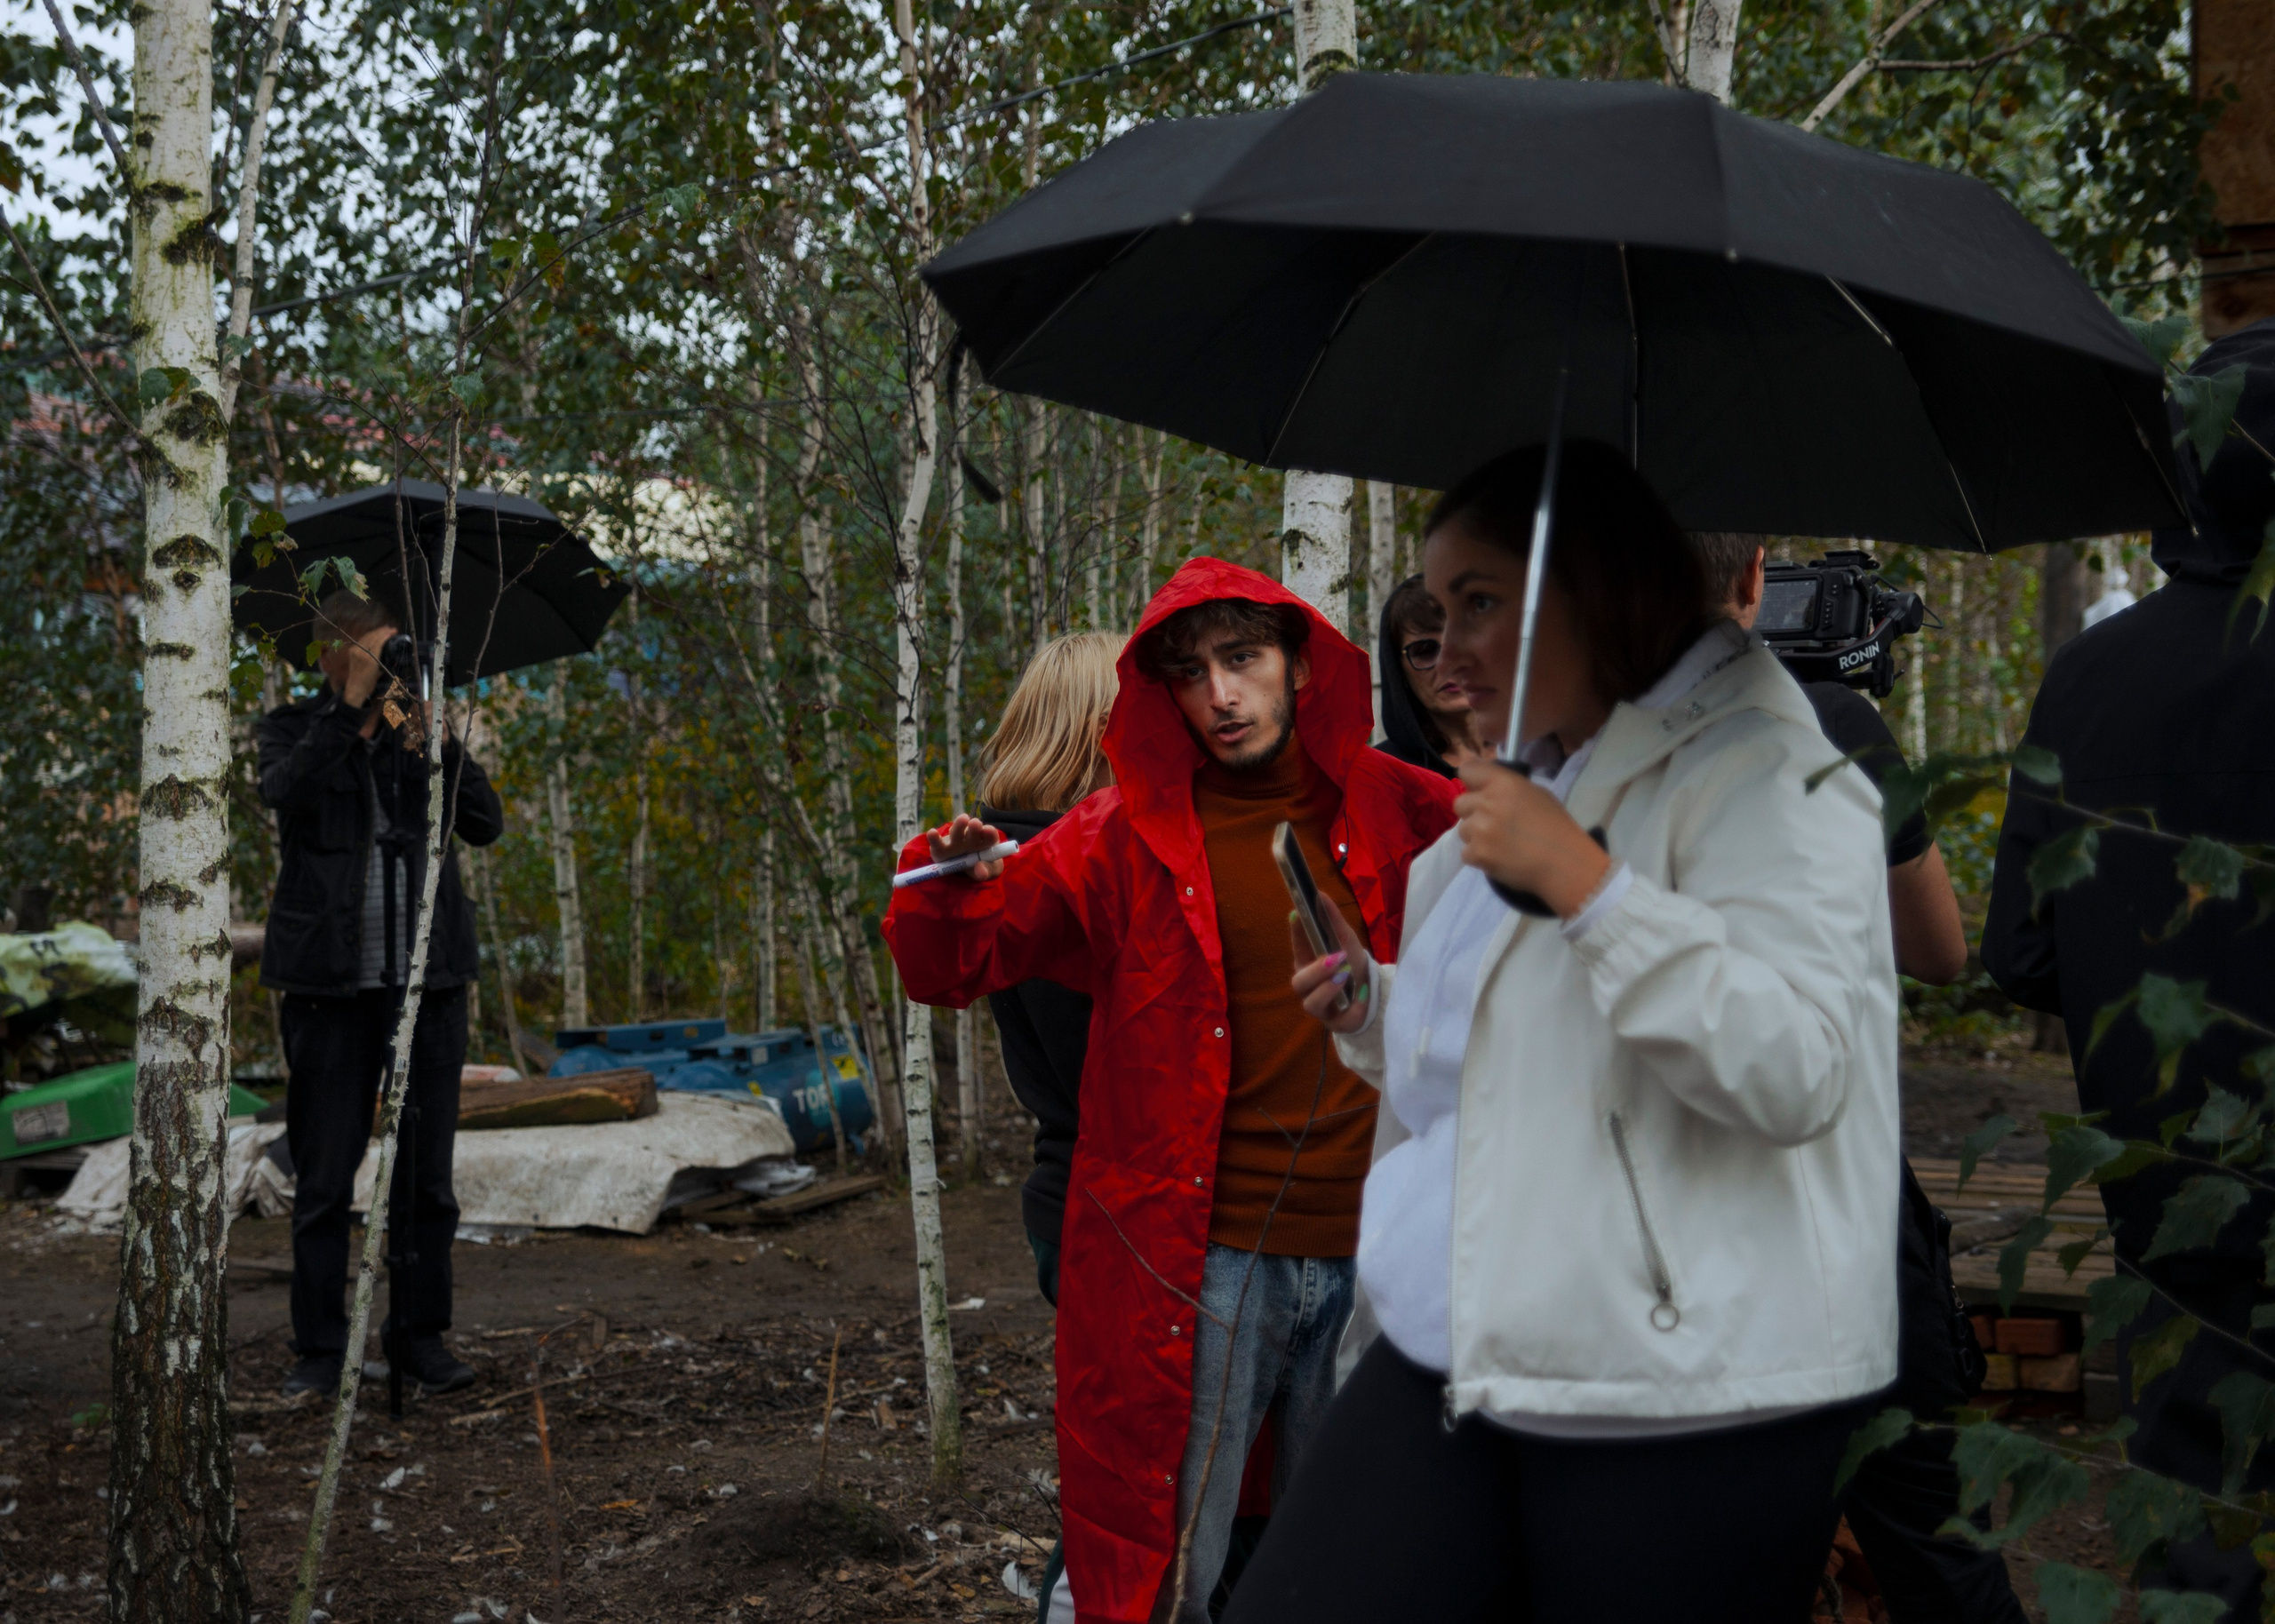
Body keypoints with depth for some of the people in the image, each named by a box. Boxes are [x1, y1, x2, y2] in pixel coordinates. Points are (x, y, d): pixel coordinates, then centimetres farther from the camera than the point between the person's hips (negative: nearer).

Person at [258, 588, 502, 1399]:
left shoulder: (424, 731, 11)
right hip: (330, 983, -2)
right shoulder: (294, 727, 5)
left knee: (426, 1171, 5)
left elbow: (485, 824, -3)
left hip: (427, 977, 2)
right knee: (323, 1175, 1)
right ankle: (319, 1347, 10)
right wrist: (350, 705, -24)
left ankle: (422, 1336, 15)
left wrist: (438, 742, -15)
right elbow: (284, 790, -18)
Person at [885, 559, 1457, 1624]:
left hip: (1365, 1256, 3)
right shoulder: (1127, 836, -2)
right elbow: (950, 970, 1)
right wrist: (948, 885, -20)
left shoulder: (1387, 806, 5)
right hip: (1202, 1258, -3)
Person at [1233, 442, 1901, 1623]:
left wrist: (1588, 884, -26)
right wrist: (1379, 1005, 12)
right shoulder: (1531, 783, 19)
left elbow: (1797, 1073, -22)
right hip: (1448, 1364, 8)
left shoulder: (1756, 774, -8)